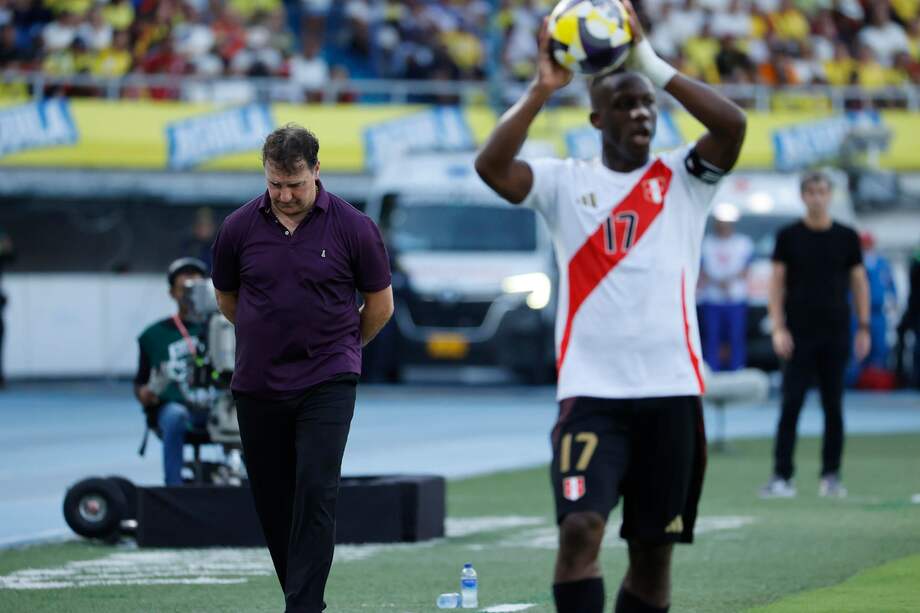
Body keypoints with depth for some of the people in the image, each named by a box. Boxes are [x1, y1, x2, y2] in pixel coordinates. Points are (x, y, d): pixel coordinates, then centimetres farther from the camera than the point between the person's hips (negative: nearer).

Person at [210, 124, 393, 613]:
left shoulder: (352, 227, -6)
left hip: (327, 384, -3)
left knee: (315, 494, -14)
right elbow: (227, 299, 16)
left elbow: (380, 304, 6)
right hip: (257, 385, 3)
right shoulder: (239, 228, -1)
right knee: (272, 501, 7)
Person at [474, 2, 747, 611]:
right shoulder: (565, 182, 7)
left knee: (654, 548, 6)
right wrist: (541, 90, -12)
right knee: (580, 525, -18)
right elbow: (492, 165, -9)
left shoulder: (682, 178, 9)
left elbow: (733, 125, -9)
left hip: (672, 389, 2)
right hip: (591, 391, -2)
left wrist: (654, 64, -9)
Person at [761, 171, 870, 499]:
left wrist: (864, 327, 4)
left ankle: (831, 475, 11)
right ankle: (782, 476, -5)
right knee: (790, 405, -6)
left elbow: (859, 282, 10)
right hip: (799, 334, -2)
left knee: (833, 407, 4)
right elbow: (777, 282, 2)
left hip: (836, 335, 2)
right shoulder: (789, 236, 2)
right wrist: (778, 328, -7)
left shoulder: (846, 237, 6)